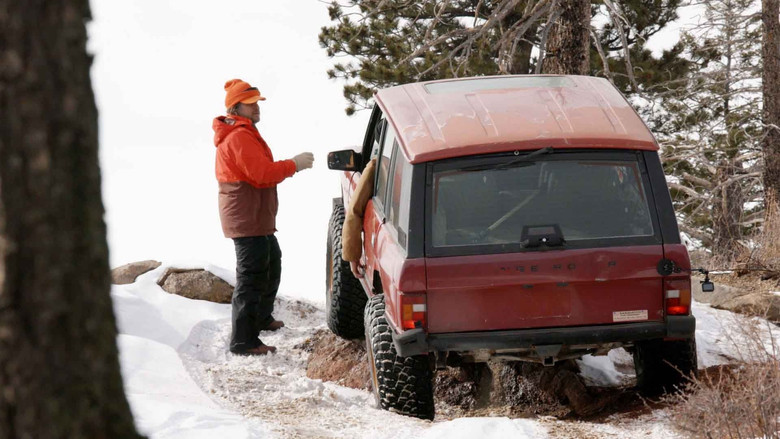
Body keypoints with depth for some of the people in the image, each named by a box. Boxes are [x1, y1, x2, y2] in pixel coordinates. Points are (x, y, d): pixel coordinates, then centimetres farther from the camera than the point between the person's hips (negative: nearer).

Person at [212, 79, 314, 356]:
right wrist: (294, 165, -16)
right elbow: (262, 173, -25)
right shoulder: (240, 138, -19)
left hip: (258, 218, 11)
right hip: (247, 219, -11)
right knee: (252, 276, -10)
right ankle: (243, 341, -9)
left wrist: (290, 166, 9)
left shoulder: (244, 134, 18)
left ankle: (262, 318, 44)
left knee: (272, 265, 27)